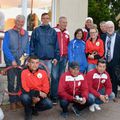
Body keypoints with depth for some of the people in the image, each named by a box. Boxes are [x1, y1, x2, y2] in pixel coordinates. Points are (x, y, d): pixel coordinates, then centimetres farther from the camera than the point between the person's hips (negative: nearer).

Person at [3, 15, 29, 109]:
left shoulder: (25, 33, 8)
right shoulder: (9, 33, -3)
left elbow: (27, 47, 10)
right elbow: (5, 48, -9)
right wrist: (12, 60, -16)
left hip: (22, 61, 3)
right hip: (11, 61, -3)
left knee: (21, 81, 6)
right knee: (11, 82, 4)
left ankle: (18, 99, 19)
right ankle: (12, 101, 15)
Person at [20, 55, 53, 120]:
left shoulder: (43, 72, -5)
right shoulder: (24, 72, -12)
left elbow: (46, 88, -4)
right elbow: (24, 88, -18)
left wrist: (39, 96, -20)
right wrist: (38, 93, -24)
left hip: (40, 96, 2)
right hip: (28, 95, -2)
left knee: (49, 104, -21)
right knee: (25, 97, -36)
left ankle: (34, 109, 11)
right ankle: (28, 112, -1)